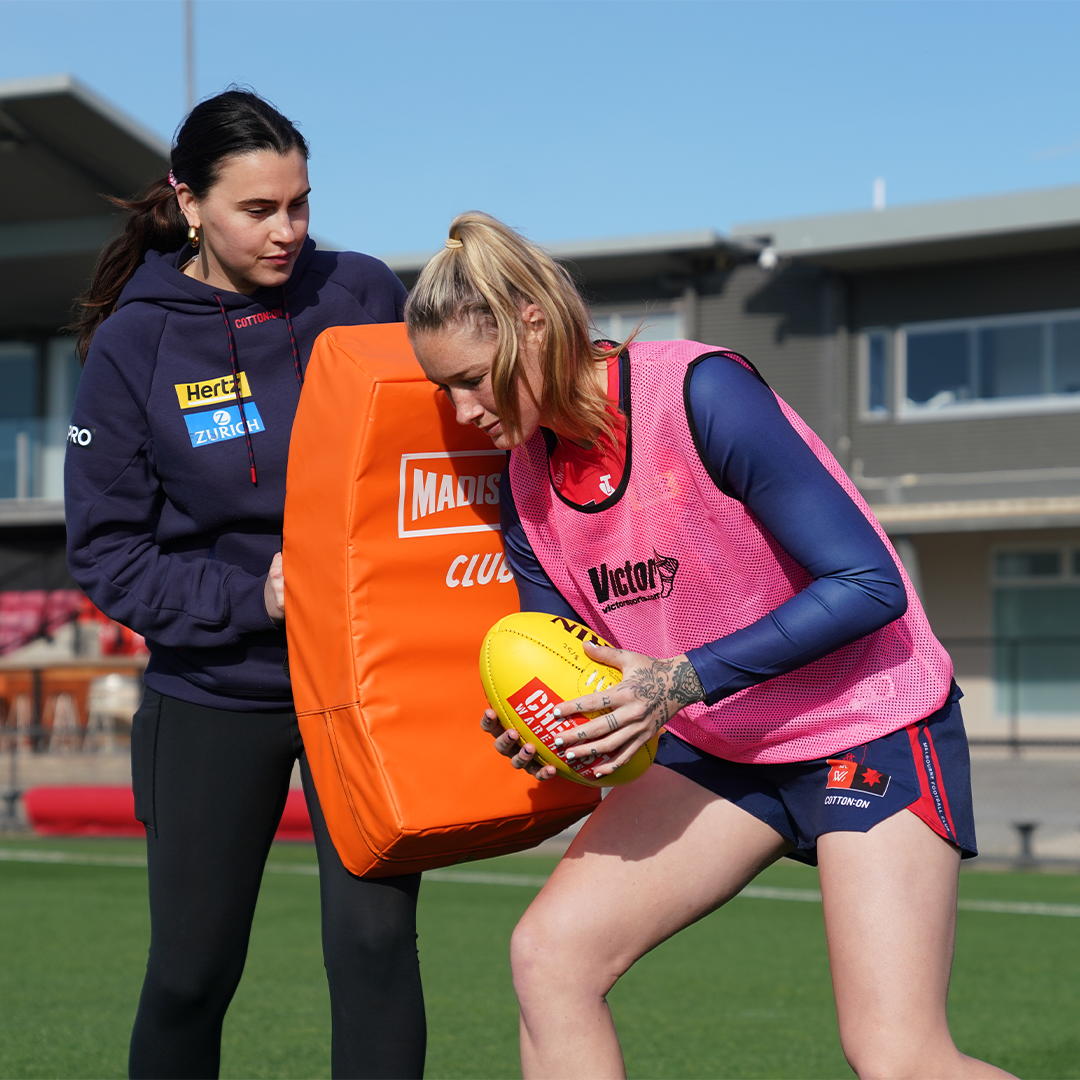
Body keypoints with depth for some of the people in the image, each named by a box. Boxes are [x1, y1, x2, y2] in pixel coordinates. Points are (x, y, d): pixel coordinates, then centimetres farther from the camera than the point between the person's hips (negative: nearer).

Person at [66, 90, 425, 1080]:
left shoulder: (363, 296, -4)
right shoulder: (134, 343, -6)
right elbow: (107, 552, -4)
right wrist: (249, 599, -17)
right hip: (213, 695, 0)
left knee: (374, 942, -11)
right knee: (191, 972, 8)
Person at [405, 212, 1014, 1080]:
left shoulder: (700, 391, -22)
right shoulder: (528, 478, 0)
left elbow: (871, 583, -23)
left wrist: (684, 682, -28)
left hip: (870, 724, -7)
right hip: (719, 747, 7)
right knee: (550, 953, -8)